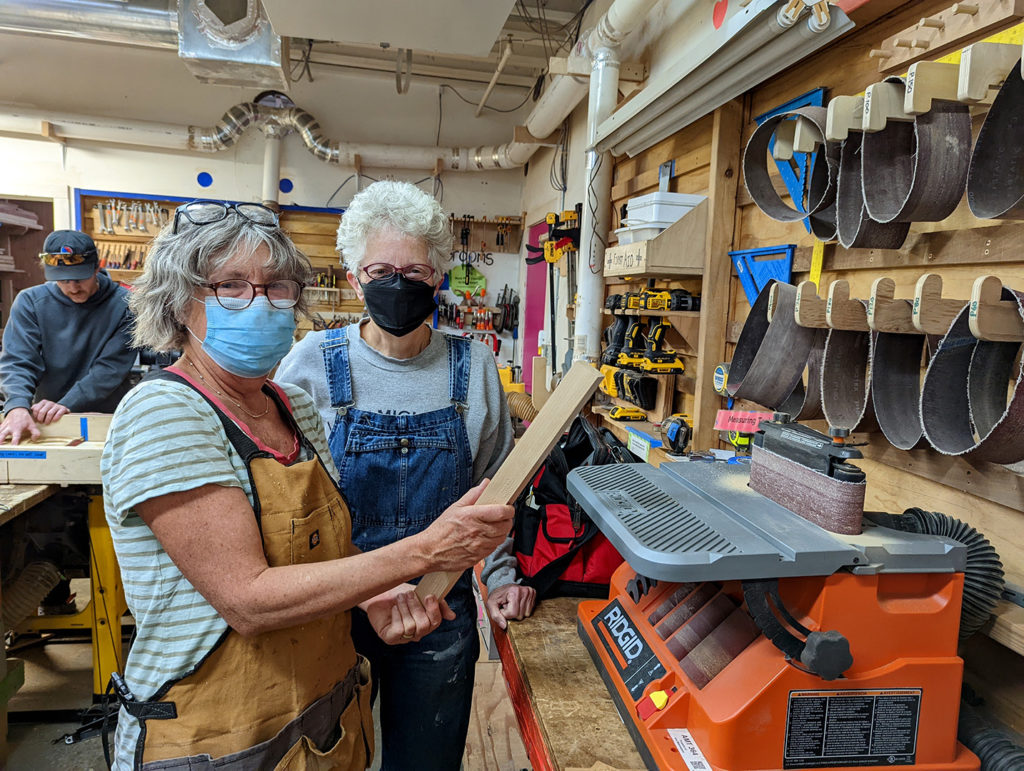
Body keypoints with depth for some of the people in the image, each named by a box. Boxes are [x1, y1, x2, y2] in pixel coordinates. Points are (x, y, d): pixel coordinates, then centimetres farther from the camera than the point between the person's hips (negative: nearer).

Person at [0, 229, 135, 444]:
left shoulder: (124, 304, -4)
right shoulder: (30, 302, 4)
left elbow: (112, 366, -10)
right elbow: (17, 361, -5)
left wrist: (67, 404, -21)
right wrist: (18, 407, -23)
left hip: (108, 419, -4)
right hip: (43, 421, 4)